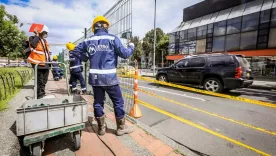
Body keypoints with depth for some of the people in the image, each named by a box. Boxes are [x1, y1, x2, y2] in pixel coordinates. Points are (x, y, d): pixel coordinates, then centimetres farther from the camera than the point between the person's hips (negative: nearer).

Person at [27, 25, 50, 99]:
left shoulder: (45, 40, 22)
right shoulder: (33, 38, 2)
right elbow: (33, 44, -22)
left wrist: (49, 61, 19)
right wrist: (37, 35, -10)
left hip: (46, 64, 7)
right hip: (38, 64, -7)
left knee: (44, 80, 13)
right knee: (39, 81, -5)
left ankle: (42, 94, 24)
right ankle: (40, 95, 3)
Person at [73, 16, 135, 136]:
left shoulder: (88, 41, 10)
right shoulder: (112, 38, -3)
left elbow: (76, 51, 16)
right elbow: (125, 54, -5)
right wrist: (131, 47, 13)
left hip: (94, 77, 5)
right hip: (109, 77, -4)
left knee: (98, 102, 14)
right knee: (118, 102, 8)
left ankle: (101, 128, 26)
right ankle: (121, 127, 19)